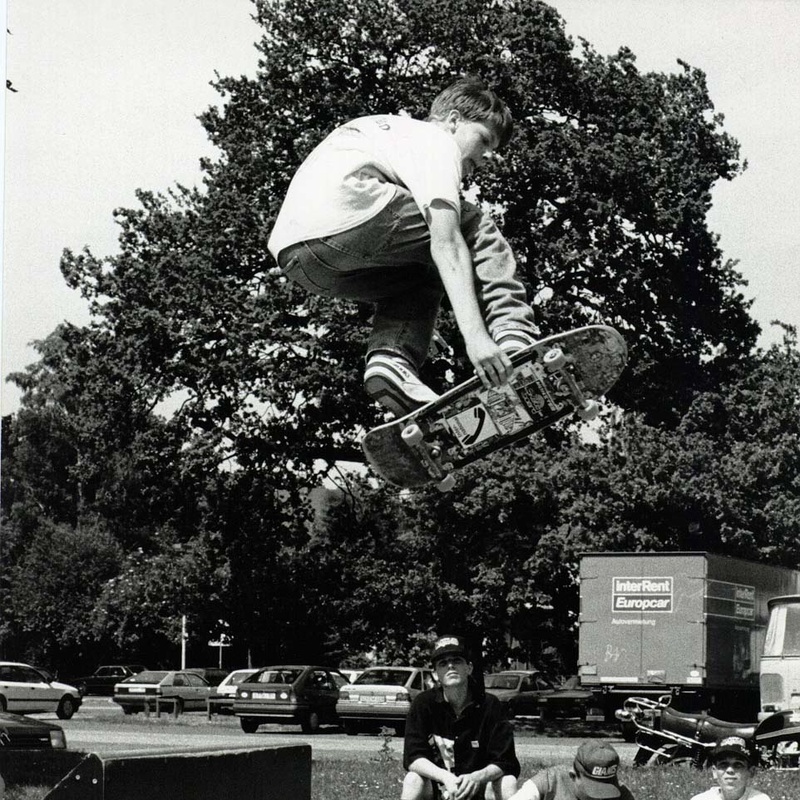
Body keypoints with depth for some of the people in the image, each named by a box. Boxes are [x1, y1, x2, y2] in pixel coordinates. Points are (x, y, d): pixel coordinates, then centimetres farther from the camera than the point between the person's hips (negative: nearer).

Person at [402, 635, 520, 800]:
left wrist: (478, 777, -35)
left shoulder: (489, 705, -9)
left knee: (508, 782, -28)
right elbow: (412, 758, -16)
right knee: (413, 780, -31)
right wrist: (446, 778, -36)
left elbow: (505, 762, -13)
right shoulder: (423, 704, -9)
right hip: (437, 783, -1)